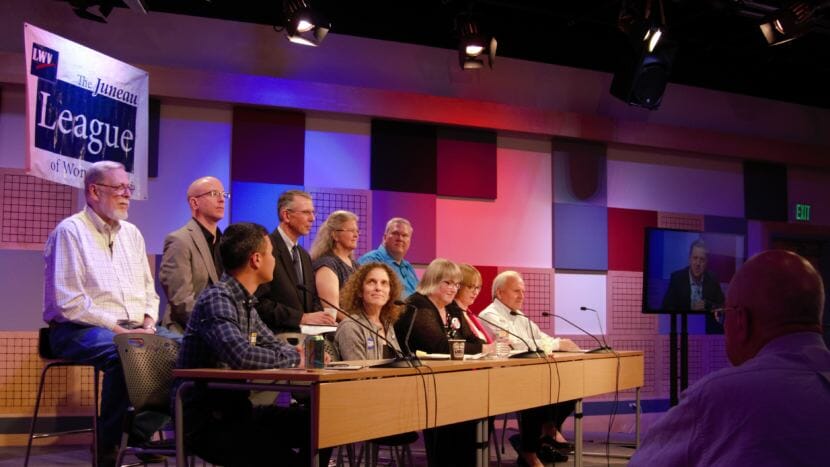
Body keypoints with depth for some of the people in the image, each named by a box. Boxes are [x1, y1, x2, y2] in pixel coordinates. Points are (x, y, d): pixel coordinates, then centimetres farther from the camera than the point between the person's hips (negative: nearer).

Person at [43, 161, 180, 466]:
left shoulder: (131, 233, 17)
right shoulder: (70, 231, -6)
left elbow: (148, 291, 20)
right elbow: (68, 302, -15)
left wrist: (148, 322, -1)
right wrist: (116, 327, -19)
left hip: (134, 329, 7)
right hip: (78, 329, -7)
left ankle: (142, 433, -8)